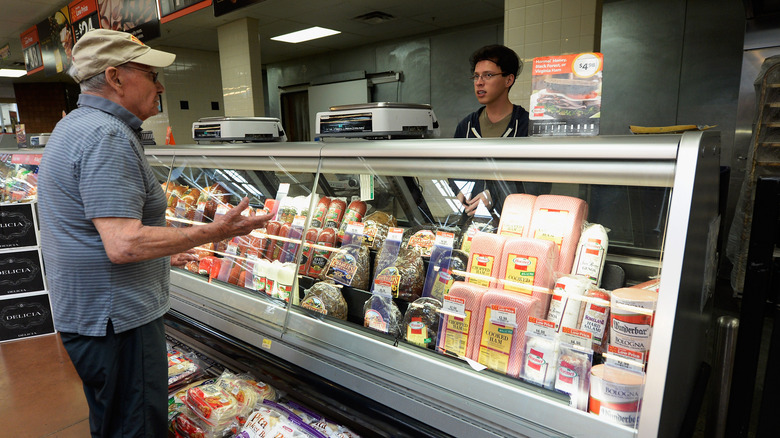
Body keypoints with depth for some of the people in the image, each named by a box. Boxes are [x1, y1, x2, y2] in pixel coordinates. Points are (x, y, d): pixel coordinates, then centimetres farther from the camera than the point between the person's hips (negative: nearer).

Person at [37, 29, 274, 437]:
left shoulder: (74, 127, 15)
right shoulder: (108, 135, -21)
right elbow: (124, 245, -29)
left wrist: (160, 253, 24)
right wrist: (213, 232, -24)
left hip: (84, 312, 11)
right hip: (118, 319, -11)